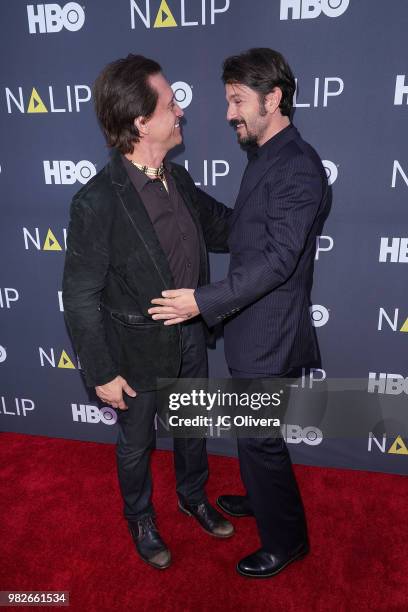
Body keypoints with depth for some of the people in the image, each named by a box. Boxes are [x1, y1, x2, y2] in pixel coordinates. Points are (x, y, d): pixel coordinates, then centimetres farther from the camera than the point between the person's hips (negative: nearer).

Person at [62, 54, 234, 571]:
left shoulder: (178, 179, -5)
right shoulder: (97, 202, -25)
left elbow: (219, 229, 10)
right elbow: (80, 298, -18)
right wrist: (102, 373, -14)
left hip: (189, 338, 6)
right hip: (138, 349, -5)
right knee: (136, 442, 20)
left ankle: (193, 496, 54)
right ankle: (140, 517, 49)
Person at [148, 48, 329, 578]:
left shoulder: (297, 167, -20)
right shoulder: (265, 157, 10)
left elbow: (278, 260, -26)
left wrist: (203, 301, -27)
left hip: (268, 334, -9)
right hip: (251, 326, 9)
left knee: (260, 439, 6)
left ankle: (285, 540, 30)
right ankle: (262, 498, 49)